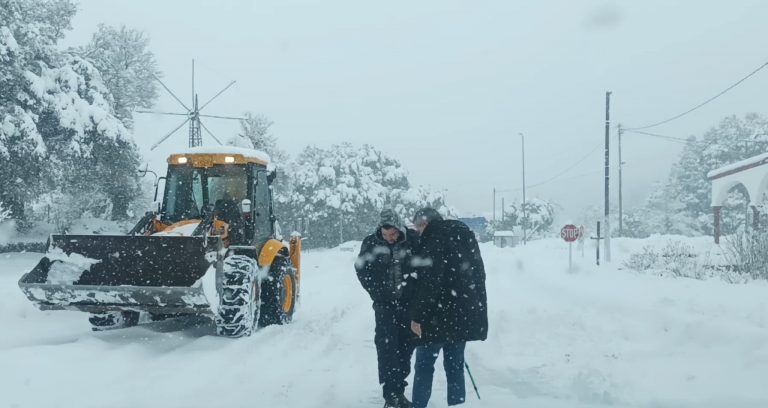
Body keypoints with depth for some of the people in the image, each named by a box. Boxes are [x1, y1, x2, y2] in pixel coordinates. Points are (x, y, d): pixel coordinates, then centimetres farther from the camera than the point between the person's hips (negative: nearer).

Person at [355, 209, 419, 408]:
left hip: (410, 304, 1)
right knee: (387, 347, -6)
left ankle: (399, 390, 23)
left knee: (406, 346, 9)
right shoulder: (371, 244, -6)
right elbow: (362, 271, 3)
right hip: (385, 305, -1)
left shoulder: (414, 240, -8)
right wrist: (378, 294, -4)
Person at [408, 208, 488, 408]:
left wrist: (417, 315, -16)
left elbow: (429, 281, -19)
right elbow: (479, 275, 17)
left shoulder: (433, 238, -11)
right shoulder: (465, 235, 14)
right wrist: (477, 309, 20)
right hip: (465, 314, 7)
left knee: (424, 365, 4)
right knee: (455, 365, 13)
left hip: (438, 316, -7)